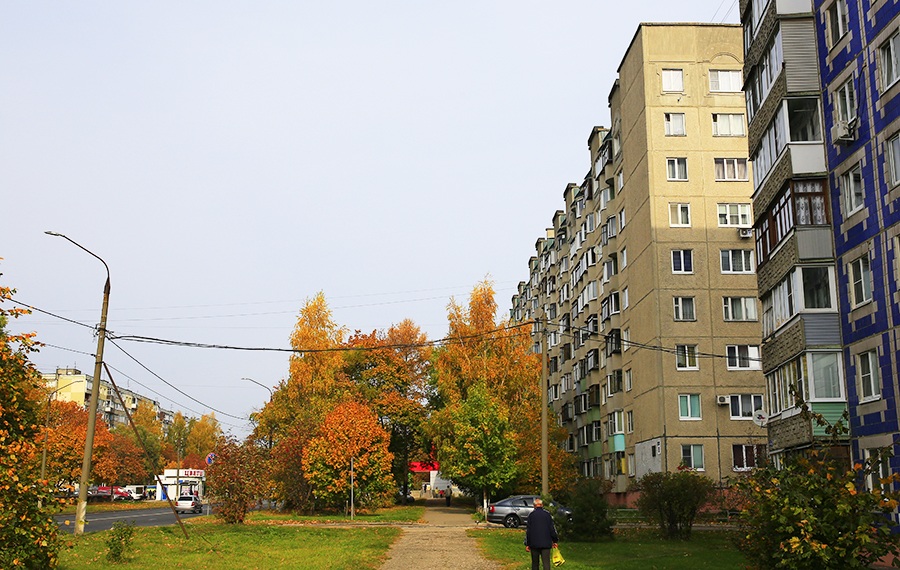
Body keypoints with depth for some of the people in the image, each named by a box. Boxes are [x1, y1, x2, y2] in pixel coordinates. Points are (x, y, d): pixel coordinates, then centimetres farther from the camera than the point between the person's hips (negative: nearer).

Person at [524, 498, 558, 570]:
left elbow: (528, 530, 0)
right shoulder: (547, 515, 1)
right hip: (546, 543, 0)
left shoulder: (531, 515, 0)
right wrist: (555, 541, 15)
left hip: (534, 543, 0)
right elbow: (552, 529, 3)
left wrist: (527, 544, 5)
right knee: (546, 563, -3)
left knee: (535, 563, 12)